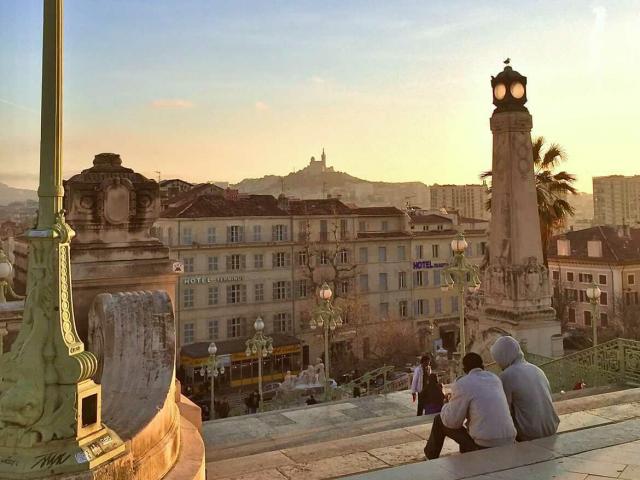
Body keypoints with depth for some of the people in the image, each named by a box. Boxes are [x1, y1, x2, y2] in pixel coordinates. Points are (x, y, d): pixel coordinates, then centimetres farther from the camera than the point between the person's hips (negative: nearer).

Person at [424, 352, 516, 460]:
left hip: (484, 446, -6)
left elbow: (452, 422, -7)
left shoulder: (462, 384, -9)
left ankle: (431, 455, 31)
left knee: (439, 420, 12)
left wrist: (446, 406, 14)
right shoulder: (495, 379, 11)